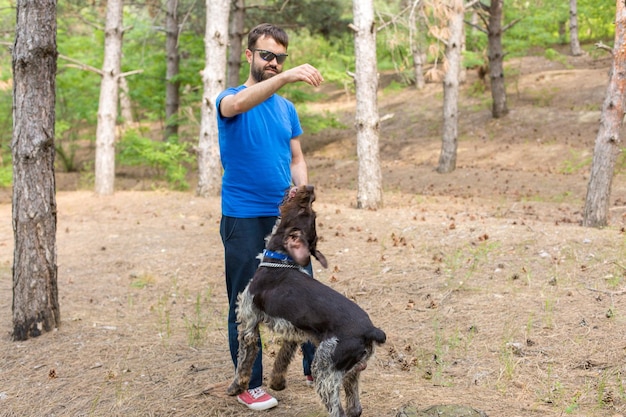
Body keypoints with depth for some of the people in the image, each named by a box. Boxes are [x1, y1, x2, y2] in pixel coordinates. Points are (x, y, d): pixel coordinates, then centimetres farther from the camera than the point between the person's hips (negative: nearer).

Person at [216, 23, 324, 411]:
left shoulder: (287, 108, 12)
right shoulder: (230, 98, -5)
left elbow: (296, 158, 15)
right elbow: (237, 104, -31)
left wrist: (302, 187, -7)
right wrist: (286, 77, -44)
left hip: (285, 216, 5)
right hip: (243, 218, -5)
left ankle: (316, 366, 23)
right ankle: (249, 384, 11)